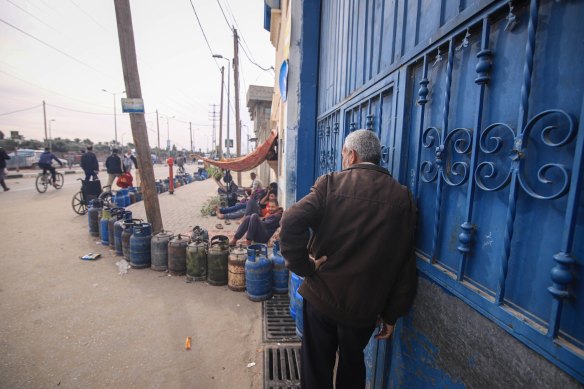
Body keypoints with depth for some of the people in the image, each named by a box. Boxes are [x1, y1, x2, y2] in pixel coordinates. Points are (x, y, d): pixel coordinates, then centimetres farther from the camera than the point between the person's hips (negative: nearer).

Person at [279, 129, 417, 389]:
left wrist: (303, 266, -13)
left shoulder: (331, 183, -12)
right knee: (352, 366, 27)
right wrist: (391, 314, 7)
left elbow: (291, 221, -26)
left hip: (321, 296, -2)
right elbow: (405, 266, -2)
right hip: (366, 305, 3)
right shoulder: (402, 197, -5)